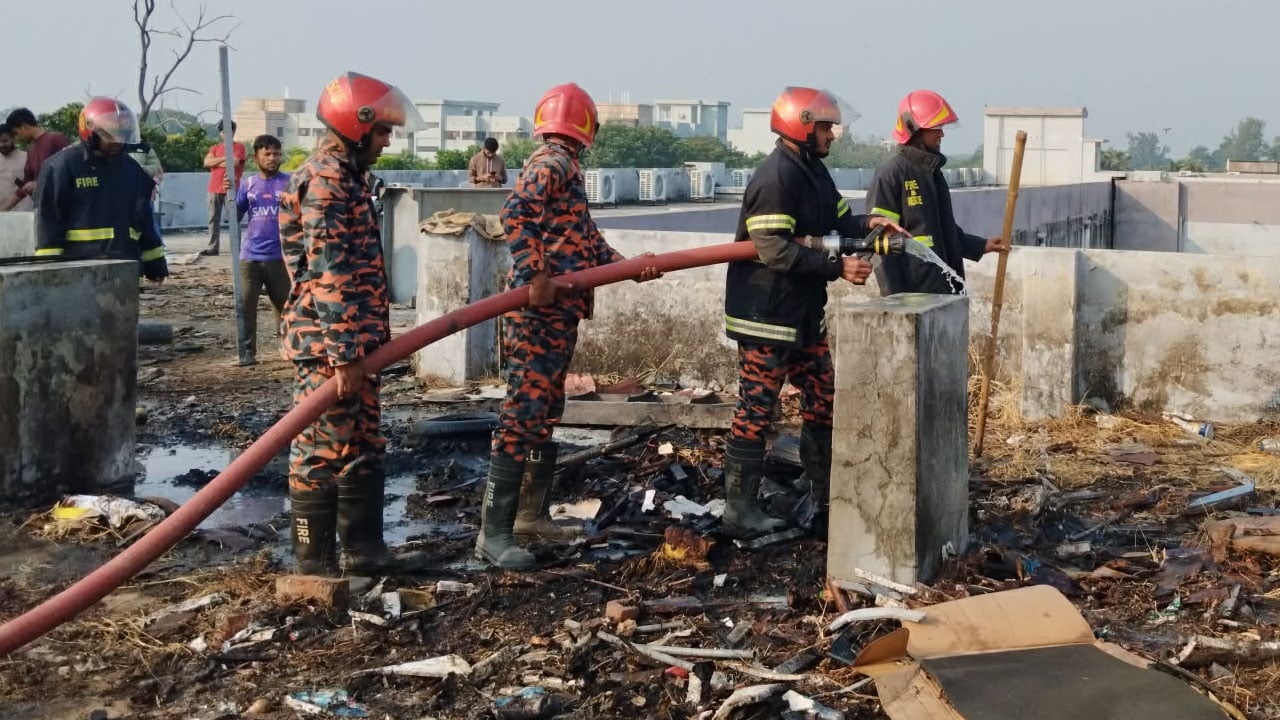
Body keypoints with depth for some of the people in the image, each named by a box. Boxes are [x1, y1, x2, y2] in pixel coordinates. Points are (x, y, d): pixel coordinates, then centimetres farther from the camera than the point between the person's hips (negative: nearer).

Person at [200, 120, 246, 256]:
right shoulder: (214, 148, 18)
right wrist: (225, 158, -8)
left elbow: (234, 162, -12)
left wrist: (216, 162, 1)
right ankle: (212, 247, 5)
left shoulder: (238, 147, 5)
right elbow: (207, 162, 1)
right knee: (213, 219, 4)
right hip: (214, 189, 5)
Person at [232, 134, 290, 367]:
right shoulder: (248, 184, 9)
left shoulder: (289, 183, -1)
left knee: (284, 304, 8)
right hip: (250, 255, 3)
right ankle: (247, 352, 3)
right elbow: (235, 217, 9)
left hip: (278, 256, -2)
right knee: (245, 305, -1)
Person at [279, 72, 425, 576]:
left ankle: (362, 549, 24)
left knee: (364, 448, 15)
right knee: (322, 451, -1)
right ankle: (315, 560, 7)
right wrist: (345, 355, -23)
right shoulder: (325, 181, -15)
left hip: (355, 343, 10)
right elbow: (329, 276, -22)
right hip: (327, 346, -10)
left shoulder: (345, 176, 17)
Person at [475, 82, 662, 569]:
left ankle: (531, 515, 24)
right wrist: (535, 277, -29)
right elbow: (515, 213, -27)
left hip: (558, 313, 10)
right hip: (541, 313, -10)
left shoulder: (563, 167, 20)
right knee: (523, 415, -10)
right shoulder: (553, 163, -10)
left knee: (544, 414, 15)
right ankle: (494, 532, -9)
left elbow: (587, 239, 17)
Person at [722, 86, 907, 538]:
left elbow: (835, 221, 17)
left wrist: (867, 224, -3)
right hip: (766, 316, -10)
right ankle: (740, 509, 8)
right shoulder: (776, 179, -21)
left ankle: (827, 496, 27)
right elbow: (775, 251, -27)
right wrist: (839, 268, -27)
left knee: (823, 399, 15)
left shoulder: (814, 171, 11)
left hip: (803, 314, 10)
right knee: (756, 410, -2)